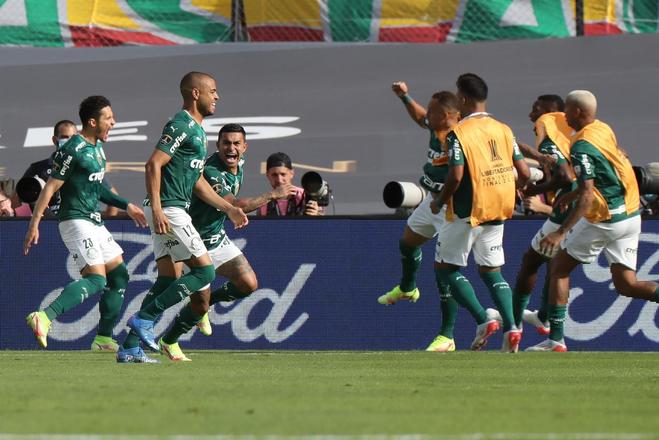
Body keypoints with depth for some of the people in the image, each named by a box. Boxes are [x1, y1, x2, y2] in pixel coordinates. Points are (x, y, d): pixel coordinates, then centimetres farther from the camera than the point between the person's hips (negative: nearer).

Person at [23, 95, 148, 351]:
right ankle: (45, 317, -34)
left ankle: (103, 339, 18)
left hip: (94, 222, 10)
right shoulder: (73, 151, -15)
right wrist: (34, 224, -20)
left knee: (119, 276, 12)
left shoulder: (96, 148, 14)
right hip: (76, 221, -10)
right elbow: (50, 187, -16)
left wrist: (126, 206, 27)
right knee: (96, 279, -22)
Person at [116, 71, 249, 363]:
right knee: (204, 271, -9)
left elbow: (197, 181, 27)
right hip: (168, 210, -10)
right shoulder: (181, 126, -12)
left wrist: (228, 209, 23)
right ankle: (145, 318, -9)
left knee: (167, 279, 7)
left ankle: (130, 348, 6)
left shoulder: (196, 129, 21)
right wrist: (157, 209, -26)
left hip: (174, 211, 10)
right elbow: (153, 164, -20)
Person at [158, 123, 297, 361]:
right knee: (200, 304, -6)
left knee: (248, 284, -2)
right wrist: (273, 194, -30)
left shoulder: (239, 164, -1)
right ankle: (168, 342, 19)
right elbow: (236, 206, -36)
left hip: (218, 237, 8)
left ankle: (201, 306, 23)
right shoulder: (210, 172, -30)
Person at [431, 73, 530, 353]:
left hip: (468, 211, -6)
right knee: (491, 271, 14)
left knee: (447, 267, 7)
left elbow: (456, 175, -21)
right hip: (498, 212, 6)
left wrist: (439, 202, -5)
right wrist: (508, 191, 23)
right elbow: (524, 173, 4)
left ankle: (483, 319, -7)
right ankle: (510, 327, -3)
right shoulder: (503, 130, 5)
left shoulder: (459, 133, -13)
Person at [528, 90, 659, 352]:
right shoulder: (604, 130, 9)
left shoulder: (583, 145, -17)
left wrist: (561, 232, -29)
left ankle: (555, 339, 6)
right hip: (631, 216, 8)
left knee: (559, 268, 8)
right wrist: (571, 195, 35)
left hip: (604, 220, -8)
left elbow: (587, 195, -25)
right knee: (626, 284, 10)